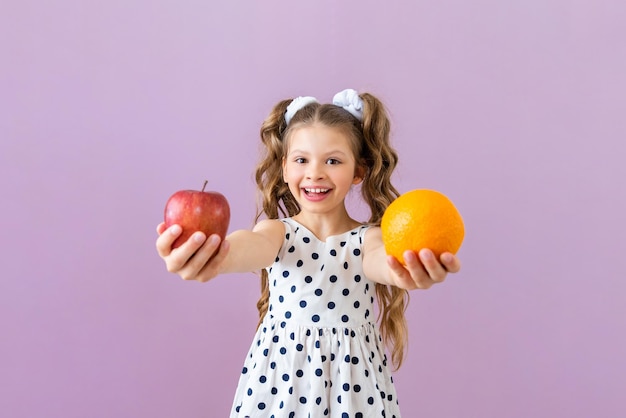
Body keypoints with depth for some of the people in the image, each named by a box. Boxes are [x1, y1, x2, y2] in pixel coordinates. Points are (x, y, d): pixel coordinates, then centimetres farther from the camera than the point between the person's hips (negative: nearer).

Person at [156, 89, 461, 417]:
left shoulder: (368, 238, -7)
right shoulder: (280, 232, -6)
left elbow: (380, 259, -30)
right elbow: (256, 245, -29)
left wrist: (401, 268, -54)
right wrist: (214, 256, -52)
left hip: (353, 377, 0)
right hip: (282, 372, 0)